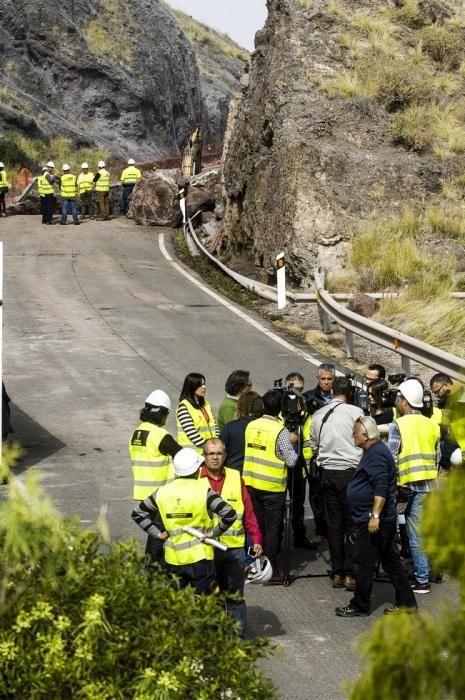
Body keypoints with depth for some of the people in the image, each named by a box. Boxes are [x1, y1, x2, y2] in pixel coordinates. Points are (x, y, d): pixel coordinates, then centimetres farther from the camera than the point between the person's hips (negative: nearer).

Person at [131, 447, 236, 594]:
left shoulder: (162, 493, 0)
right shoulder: (204, 492, -12)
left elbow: (137, 513, 8)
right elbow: (229, 514, -21)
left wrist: (157, 534, 6)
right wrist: (214, 532, -7)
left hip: (172, 560, 3)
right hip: (199, 559, -3)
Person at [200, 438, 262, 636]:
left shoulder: (235, 478, 5)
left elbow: (248, 513, 7)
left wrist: (256, 539, 2)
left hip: (234, 547, 1)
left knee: (235, 594, 6)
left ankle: (238, 634, 15)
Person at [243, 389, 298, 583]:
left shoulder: (251, 426, 1)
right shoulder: (281, 431, -15)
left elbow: (249, 450, 9)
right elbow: (291, 460, -15)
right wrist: (292, 442, 2)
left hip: (251, 483, 5)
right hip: (272, 487, -5)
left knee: (256, 526, 17)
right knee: (272, 529, 4)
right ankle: (271, 570, 7)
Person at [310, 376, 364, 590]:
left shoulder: (318, 415, 6)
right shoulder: (355, 412, -10)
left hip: (327, 473, 4)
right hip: (350, 470, -4)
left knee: (333, 524, 9)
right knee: (352, 524, 1)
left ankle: (337, 573, 12)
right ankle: (350, 574, -1)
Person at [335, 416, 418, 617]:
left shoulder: (376, 454, -18)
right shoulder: (375, 451, 15)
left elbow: (381, 489, -25)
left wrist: (375, 516, -27)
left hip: (372, 520, -10)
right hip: (385, 520, 10)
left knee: (362, 564, -1)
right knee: (391, 561, 13)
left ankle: (360, 606, 9)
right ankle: (406, 602, 17)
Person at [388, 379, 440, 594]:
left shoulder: (398, 425, -7)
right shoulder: (432, 425, 9)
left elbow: (391, 457, -11)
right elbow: (438, 457, 11)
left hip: (413, 485, -6)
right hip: (432, 484, 6)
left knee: (416, 535, -1)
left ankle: (422, 581, 1)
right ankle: (422, 572, 21)